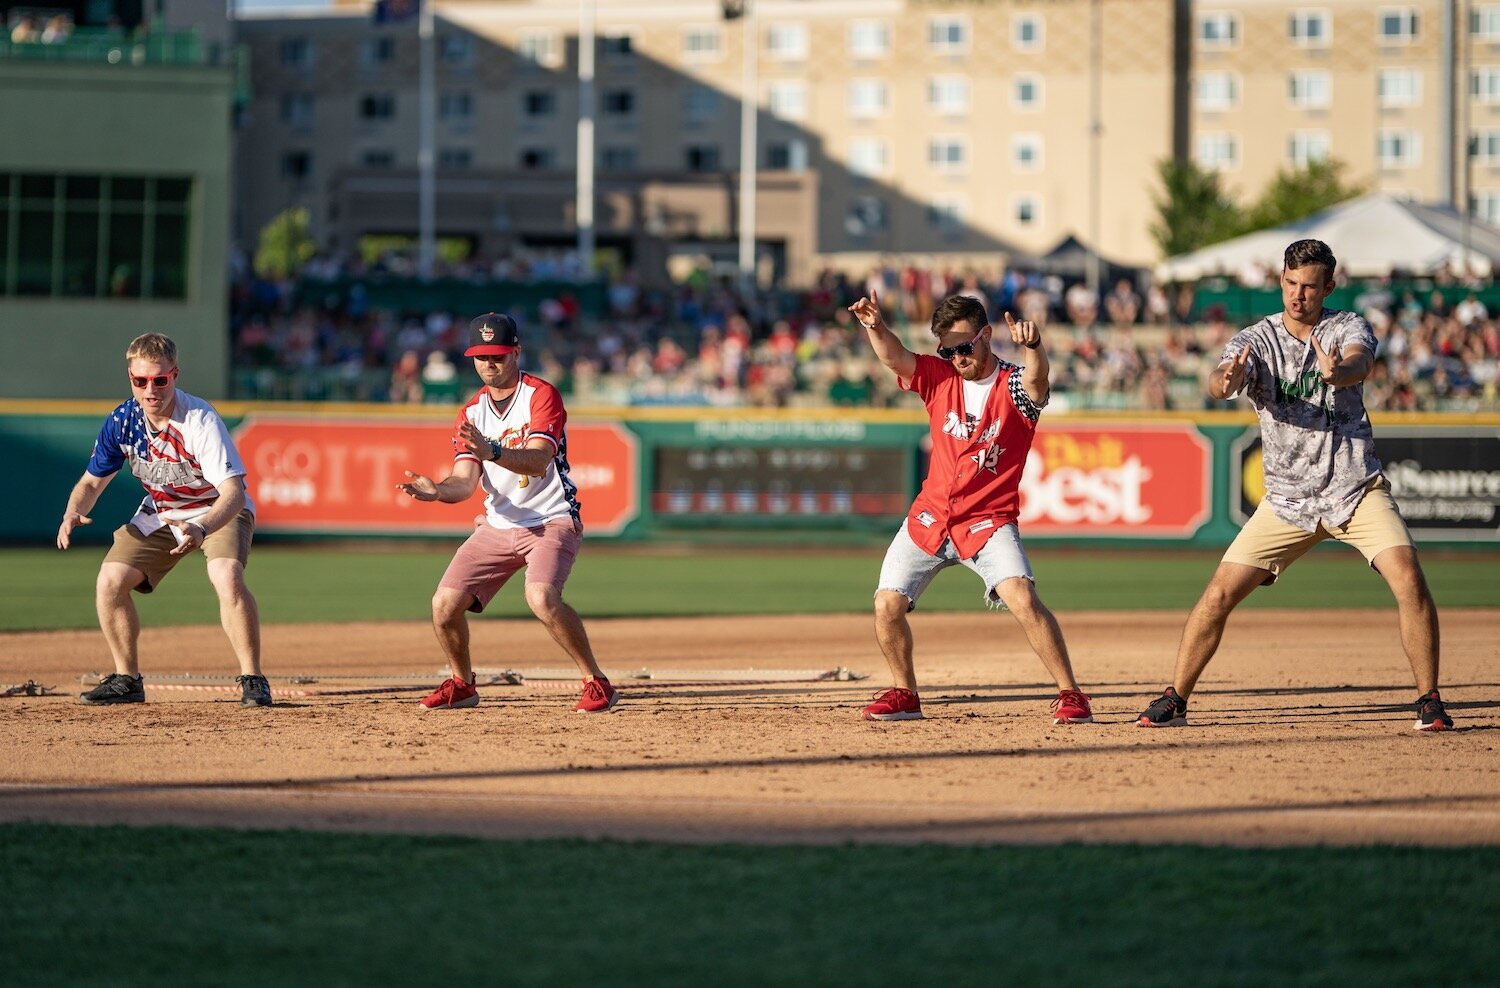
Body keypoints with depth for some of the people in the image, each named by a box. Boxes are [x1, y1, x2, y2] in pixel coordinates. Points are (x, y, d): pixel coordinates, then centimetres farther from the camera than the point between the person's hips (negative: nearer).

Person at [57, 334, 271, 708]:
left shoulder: (200, 420, -30)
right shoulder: (122, 422, -15)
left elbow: (233, 492, -38)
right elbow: (91, 482, -2)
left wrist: (202, 530, -57)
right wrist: (73, 514, -25)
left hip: (218, 511, -5)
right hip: (160, 514, 5)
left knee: (227, 577, -32)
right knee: (110, 581, -9)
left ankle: (252, 679, -20)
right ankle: (127, 680, 9)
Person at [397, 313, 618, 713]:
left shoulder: (541, 395, -10)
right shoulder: (472, 411, 7)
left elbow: (539, 460, -26)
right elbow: (465, 482, -3)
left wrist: (493, 452, -44)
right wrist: (436, 490, -26)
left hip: (551, 521, -6)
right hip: (497, 526, 6)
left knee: (541, 597, -31)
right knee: (445, 605, -3)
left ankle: (597, 683, -16)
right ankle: (461, 684, 22)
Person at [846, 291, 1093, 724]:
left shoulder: (1014, 386, -10)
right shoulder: (939, 377, 2)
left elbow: (1035, 381, -34)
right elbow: (893, 357, -15)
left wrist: (1032, 345, -58)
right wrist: (874, 326, -37)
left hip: (989, 522, -4)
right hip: (930, 519, 4)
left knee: (1022, 598, -22)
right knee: (887, 605, -3)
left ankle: (1070, 694, -13)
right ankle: (905, 695, 18)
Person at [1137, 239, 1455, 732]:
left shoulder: (1347, 328, -3)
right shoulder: (1255, 340, -2)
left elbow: (1360, 362, -27)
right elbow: (1220, 381, -24)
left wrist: (1338, 372, -53)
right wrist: (1226, 380, -50)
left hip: (1357, 490, -1)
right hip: (1288, 500, 1)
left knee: (1409, 581, -20)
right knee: (1219, 594, -6)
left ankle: (1429, 700, -8)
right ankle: (1175, 700, 8)